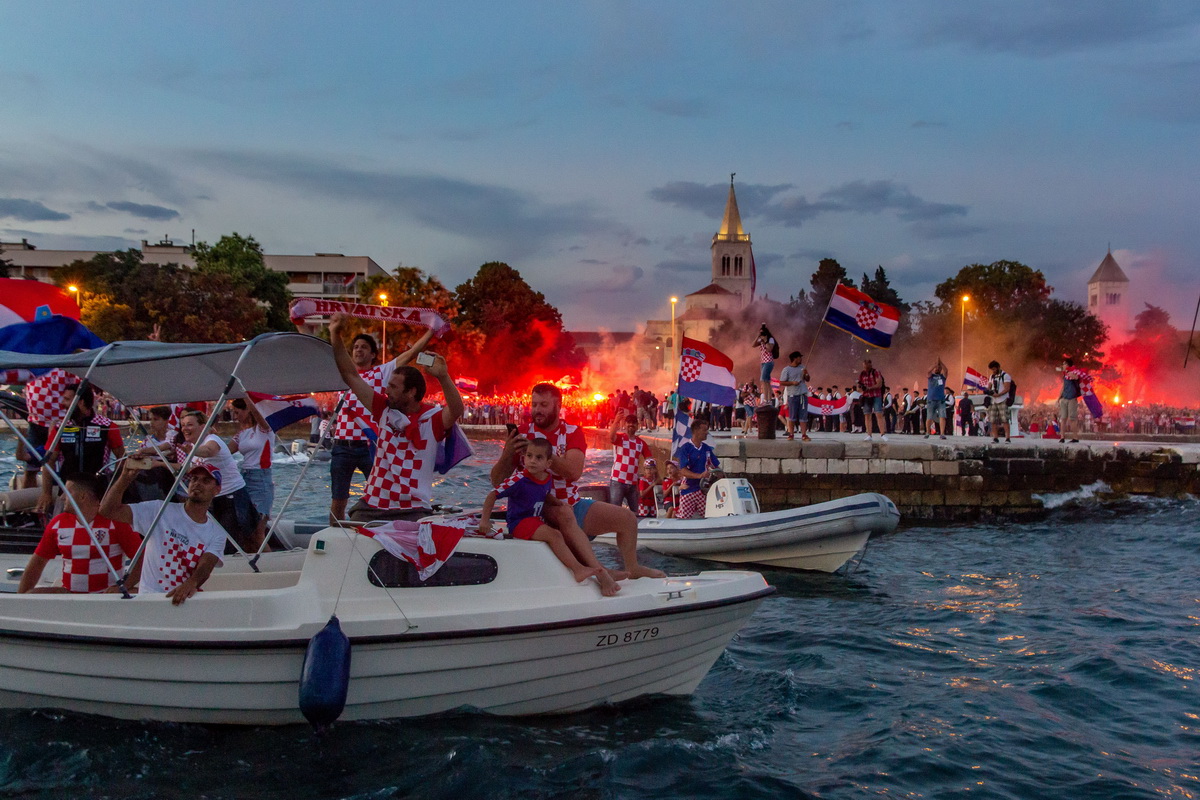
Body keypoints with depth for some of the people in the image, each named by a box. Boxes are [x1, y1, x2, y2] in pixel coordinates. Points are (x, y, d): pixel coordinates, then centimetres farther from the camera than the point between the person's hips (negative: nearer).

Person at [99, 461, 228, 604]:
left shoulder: (217, 533, 6)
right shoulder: (160, 510, 1)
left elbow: (206, 566, -12)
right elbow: (107, 509, -6)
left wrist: (191, 583, -35)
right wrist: (126, 477, -21)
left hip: (186, 599, 1)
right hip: (148, 600, -1)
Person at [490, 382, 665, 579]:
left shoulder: (572, 432, 0)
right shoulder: (523, 433, -5)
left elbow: (574, 472, -21)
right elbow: (497, 481, -7)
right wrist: (507, 453, -25)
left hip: (573, 505, 4)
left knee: (628, 518, 2)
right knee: (564, 514, -36)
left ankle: (632, 568, 24)